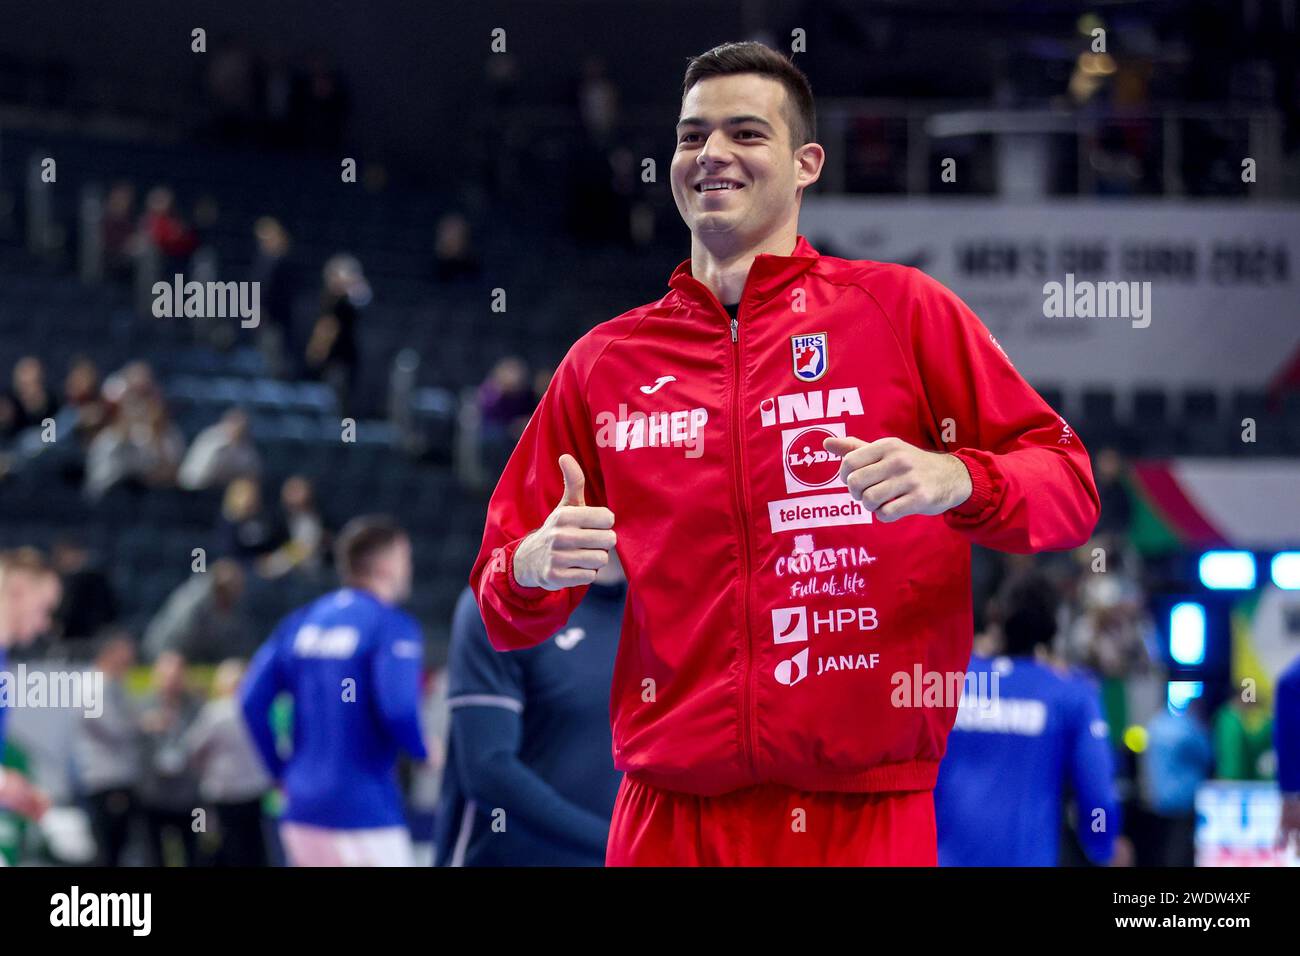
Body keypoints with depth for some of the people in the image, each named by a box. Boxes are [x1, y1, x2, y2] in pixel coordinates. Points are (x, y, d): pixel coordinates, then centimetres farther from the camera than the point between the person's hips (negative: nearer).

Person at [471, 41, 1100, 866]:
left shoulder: (899, 309, 3)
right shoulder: (603, 363, 11)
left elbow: (1068, 488, -1)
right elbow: (504, 606, 13)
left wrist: (958, 480, -21)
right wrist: (534, 570, -10)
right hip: (670, 820, 2)